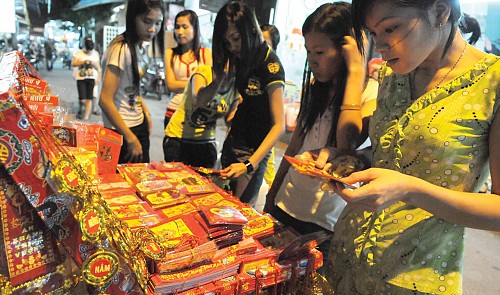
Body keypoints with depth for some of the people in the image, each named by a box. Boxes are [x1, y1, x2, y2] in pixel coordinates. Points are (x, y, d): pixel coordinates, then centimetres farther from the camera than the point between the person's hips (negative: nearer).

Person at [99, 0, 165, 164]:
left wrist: (146, 112, 5)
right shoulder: (120, 49, -20)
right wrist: (131, 139, -19)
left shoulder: (140, 49, 5)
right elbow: (105, 101, -22)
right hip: (120, 132, -8)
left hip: (139, 126, 8)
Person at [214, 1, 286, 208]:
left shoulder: (270, 64, -17)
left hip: (253, 151, -7)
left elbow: (279, 125, -21)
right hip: (231, 145, 7)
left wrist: (250, 165, -27)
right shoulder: (239, 59, 6)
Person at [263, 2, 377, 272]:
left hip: (324, 222, -5)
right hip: (285, 206, 6)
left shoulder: (371, 93, -14)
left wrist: (356, 71, -26)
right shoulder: (316, 87, 5)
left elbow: (347, 145, -32)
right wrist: (271, 196, 14)